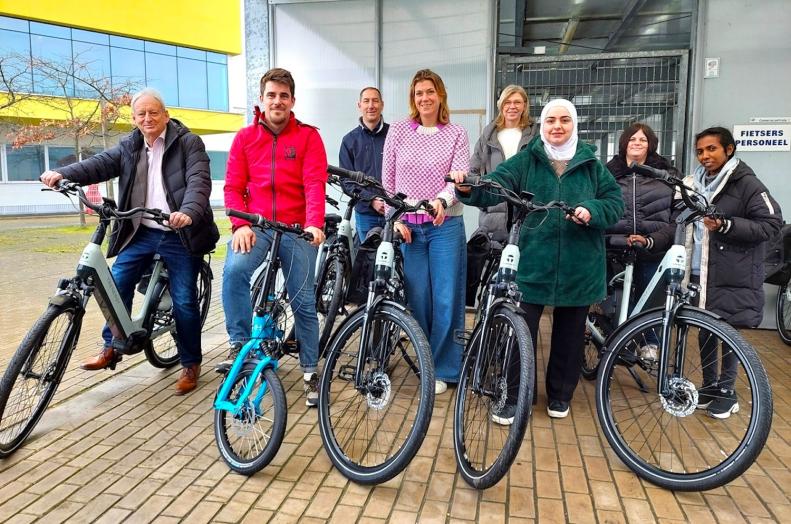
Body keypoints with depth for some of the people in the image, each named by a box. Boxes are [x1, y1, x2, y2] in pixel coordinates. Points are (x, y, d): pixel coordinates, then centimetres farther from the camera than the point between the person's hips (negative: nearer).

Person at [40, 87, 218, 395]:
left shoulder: (189, 143, -4)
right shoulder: (129, 147, 12)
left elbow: (199, 181, -18)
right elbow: (100, 164, -1)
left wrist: (188, 212, -37)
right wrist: (63, 174, -20)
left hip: (179, 235, -5)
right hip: (141, 232, 5)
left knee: (184, 301, -1)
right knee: (117, 284, -3)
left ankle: (190, 364, 15)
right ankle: (112, 347, 18)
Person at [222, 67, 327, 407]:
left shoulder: (308, 136, 3)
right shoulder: (245, 137, 9)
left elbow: (315, 184, -9)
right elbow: (233, 187, 4)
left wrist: (314, 224, -25)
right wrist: (240, 225, -13)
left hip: (297, 230, -1)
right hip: (255, 227, 1)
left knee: (304, 303, 2)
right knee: (234, 271, -30)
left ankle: (311, 372, 18)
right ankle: (239, 344, -12)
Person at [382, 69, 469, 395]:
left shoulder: (456, 135, 4)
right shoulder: (398, 132, 6)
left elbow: (460, 178, -9)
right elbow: (387, 180, 7)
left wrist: (441, 200, -29)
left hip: (445, 226, -1)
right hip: (407, 227, 1)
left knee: (447, 301, 0)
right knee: (418, 300, 6)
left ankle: (443, 370, 15)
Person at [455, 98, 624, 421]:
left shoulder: (591, 165, 7)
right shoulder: (525, 161, 2)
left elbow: (616, 203, 7)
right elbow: (494, 186, -12)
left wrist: (592, 211, -15)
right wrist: (469, 188, -34)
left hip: (578, 267, 2)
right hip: (532, 264, -2)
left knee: (568, 335, 13)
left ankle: (560, 395, 33)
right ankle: (514, 397, 15)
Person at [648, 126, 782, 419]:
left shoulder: (746, 184, -5)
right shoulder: (694, 185, 12)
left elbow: (772, 223, -9)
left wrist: (726, 225, -21)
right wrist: (650, 241, -1)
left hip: (732, 275, -5)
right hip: (699, 272, 5)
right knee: (705, 329, 12)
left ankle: (727, 390, 20)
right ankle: (709, 385, 28)